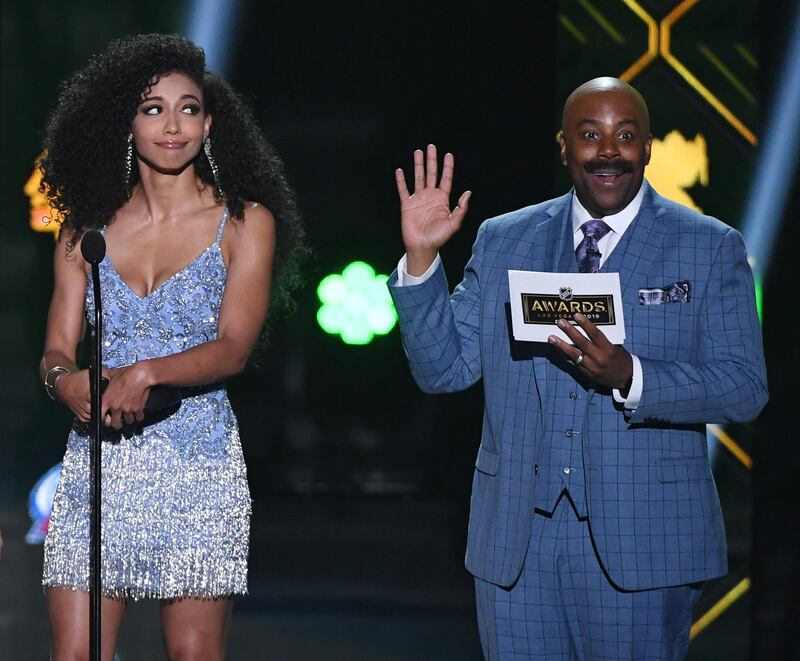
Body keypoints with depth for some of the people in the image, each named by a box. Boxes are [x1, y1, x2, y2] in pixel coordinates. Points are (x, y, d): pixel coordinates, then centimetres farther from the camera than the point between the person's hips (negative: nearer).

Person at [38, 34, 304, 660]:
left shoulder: (245, 224, 3)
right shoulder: (88, 230, 12)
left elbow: (233, 349, -8)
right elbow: (57, 349, 7)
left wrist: (146, 375, -25)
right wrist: (66, 380, -17)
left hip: (197, 462, -2)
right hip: (97, 462, 2)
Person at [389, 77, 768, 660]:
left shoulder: (711, 248, 1)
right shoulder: (503, 241, 10)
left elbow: (745, 388, -6)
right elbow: (444, 368, 6)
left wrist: (629, 377, -22)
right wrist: (421, 258, -8)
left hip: (640, 542, -2)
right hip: (517, 542, 2)